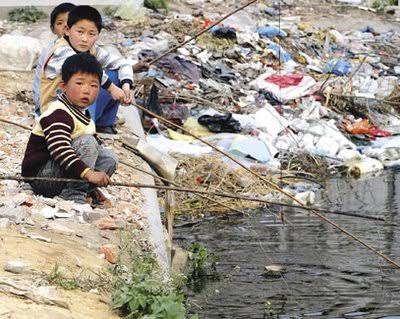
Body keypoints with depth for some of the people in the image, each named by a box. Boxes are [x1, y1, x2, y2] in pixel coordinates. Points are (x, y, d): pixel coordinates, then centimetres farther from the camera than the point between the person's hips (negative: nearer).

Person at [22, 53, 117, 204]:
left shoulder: (82, 113, 15)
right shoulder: (58, 114, -19)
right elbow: (59, 149, -34)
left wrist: (92, 185, 21)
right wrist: (88, 173, -43)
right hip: (40, 175, -9)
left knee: (109, 157, 0)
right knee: (88, 142, -25)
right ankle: (73, 194, -23)